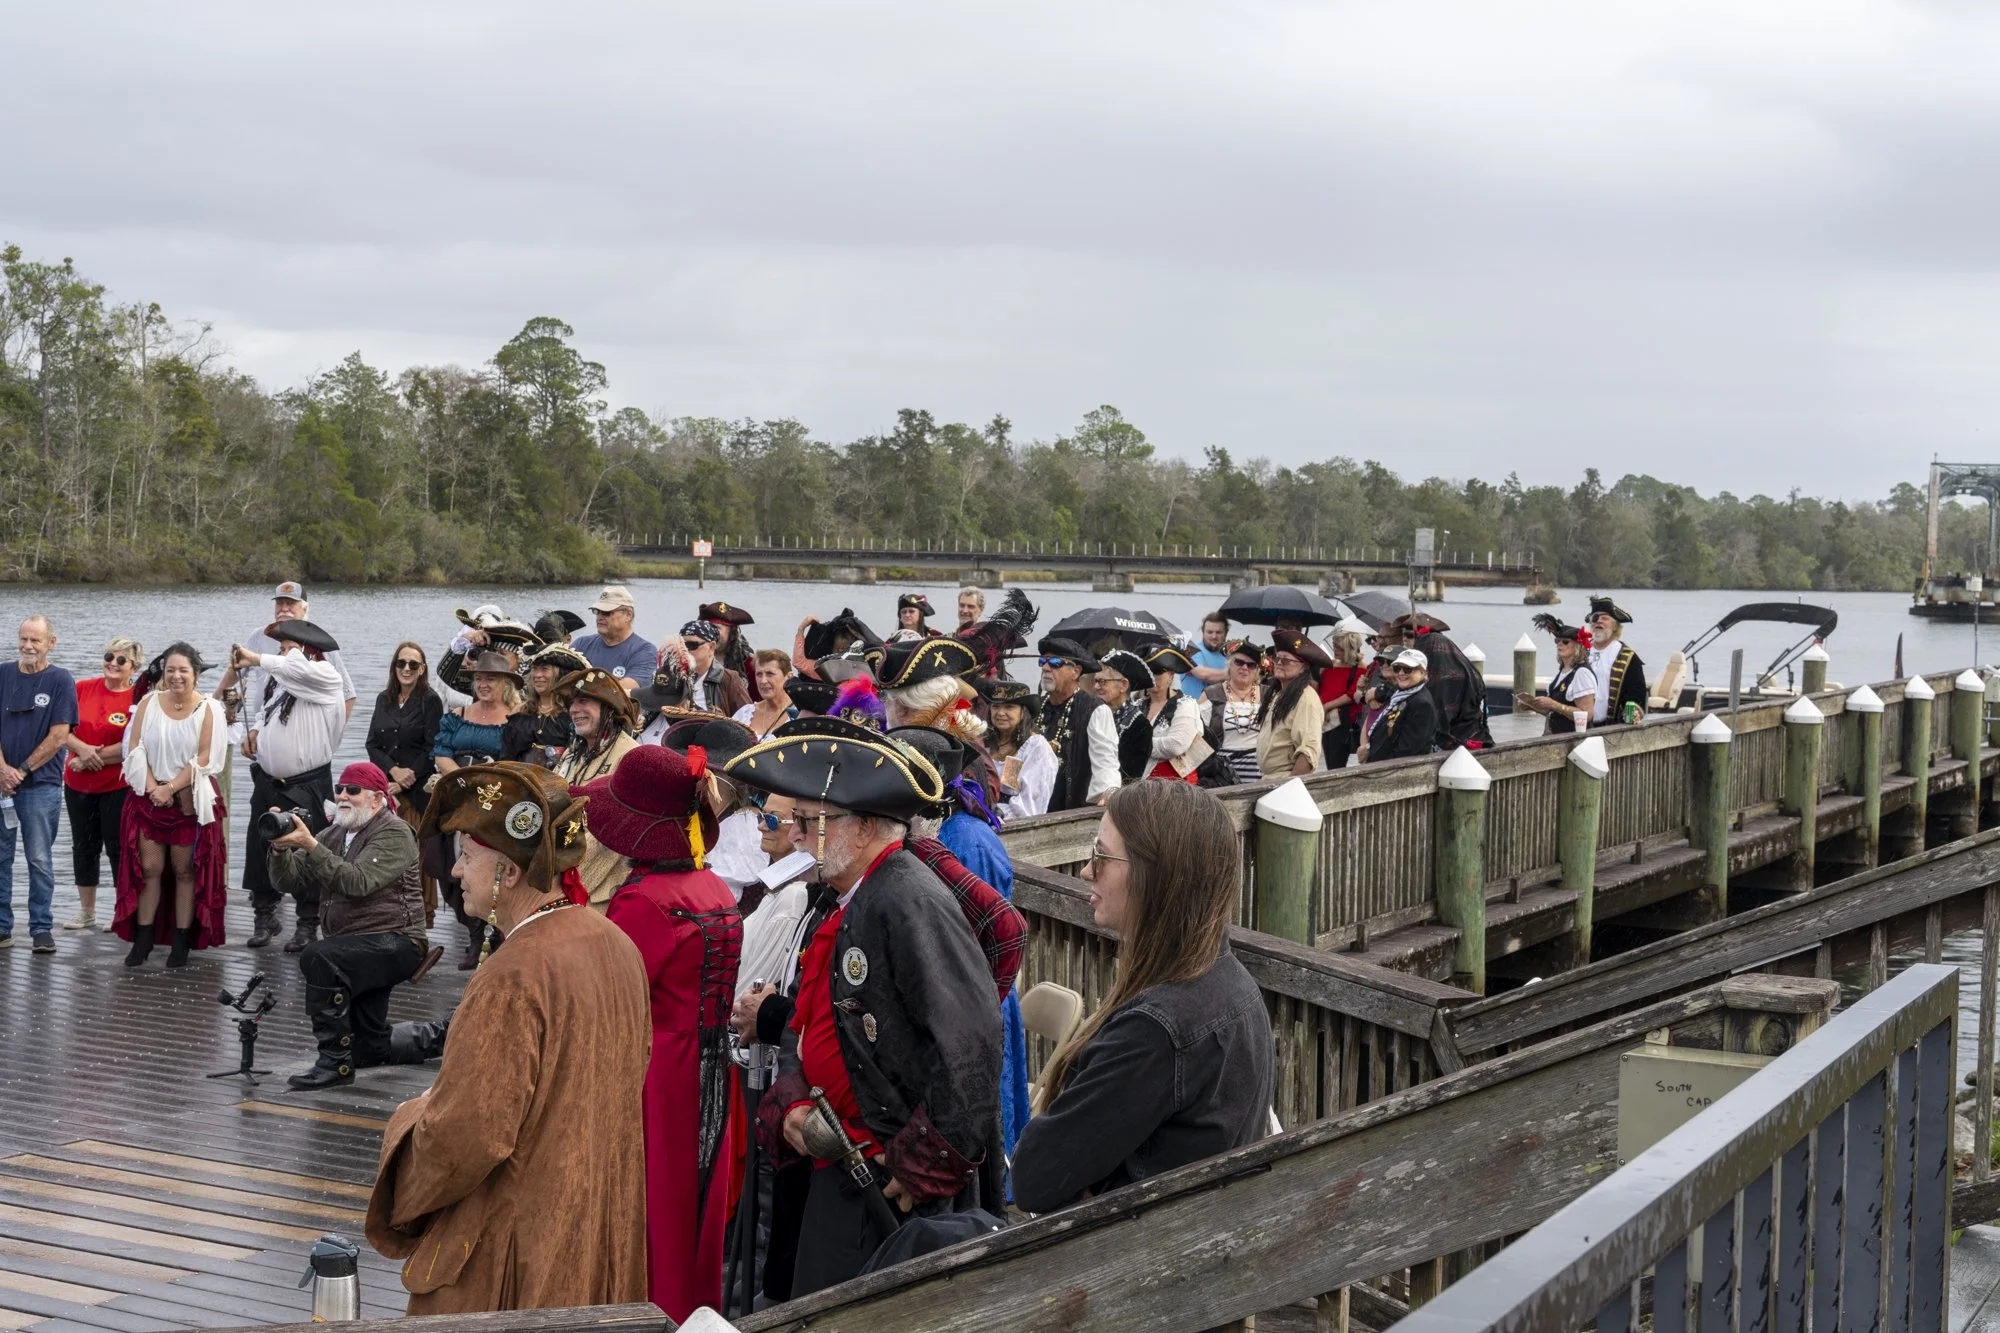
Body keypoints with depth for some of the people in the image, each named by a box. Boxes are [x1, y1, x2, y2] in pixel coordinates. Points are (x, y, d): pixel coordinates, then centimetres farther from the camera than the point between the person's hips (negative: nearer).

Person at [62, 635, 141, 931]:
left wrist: (92, 757, -16)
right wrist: (81, 749, -15)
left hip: (118, 787, -5)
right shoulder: (82, 689, 2)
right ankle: (86, 912, 26)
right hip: (78, 784, 5)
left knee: (118, 848, 2)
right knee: (83, 847, 14)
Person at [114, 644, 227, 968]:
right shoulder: (149, 703, 4)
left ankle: (182, 940, 8)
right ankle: (143, 937, 9)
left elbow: (204, 758, -9)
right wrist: (152, 786, -13)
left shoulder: (208, 709, -4)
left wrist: (171, 788, -15)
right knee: (149, 867, 2)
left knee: (185, 870, 3)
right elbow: (135, 748, -1)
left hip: (191, 800, -2)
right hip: (150, 797, 2)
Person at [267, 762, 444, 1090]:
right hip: (355, 949, 9)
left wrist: (309, 845, -31)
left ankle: (335, 1062, -28)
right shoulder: (333, 835, 12)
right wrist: (281, 848, -17)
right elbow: (289, 881, 3)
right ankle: (439, 1037, 41)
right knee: (368, 1049, 17)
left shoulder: (394, 833, -11)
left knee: (318, 957, -35)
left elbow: (358, 882, -26)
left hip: (393, 941, -9)